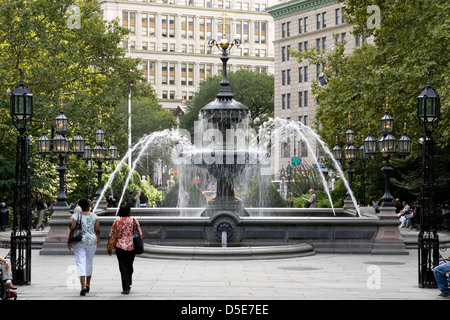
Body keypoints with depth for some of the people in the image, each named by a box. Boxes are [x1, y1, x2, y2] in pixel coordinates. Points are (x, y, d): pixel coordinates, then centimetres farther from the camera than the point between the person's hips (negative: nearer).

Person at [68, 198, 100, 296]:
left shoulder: (76, 216, -5)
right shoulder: (94, 216, 0)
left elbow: (72, 228, -11)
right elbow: (97, 230, -1)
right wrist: (98, 238, 16)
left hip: (79, 241, -2)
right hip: (92, 241, 2)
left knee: (81, 263, -4)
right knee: (89, 263, 17)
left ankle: (83, 286, -17)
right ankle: (88, 284, 29)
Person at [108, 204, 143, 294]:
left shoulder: (116, 221, -3)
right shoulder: (134, 221, -3)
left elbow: (111, 235, -1)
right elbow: (140, 234, -2)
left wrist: (109, 247, 8)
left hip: (120, 247, -1)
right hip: (132, 247, 1)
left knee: (123, 267, 2)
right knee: (129, 266, 20)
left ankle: (126, 288, -1)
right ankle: (129, 284, 30)